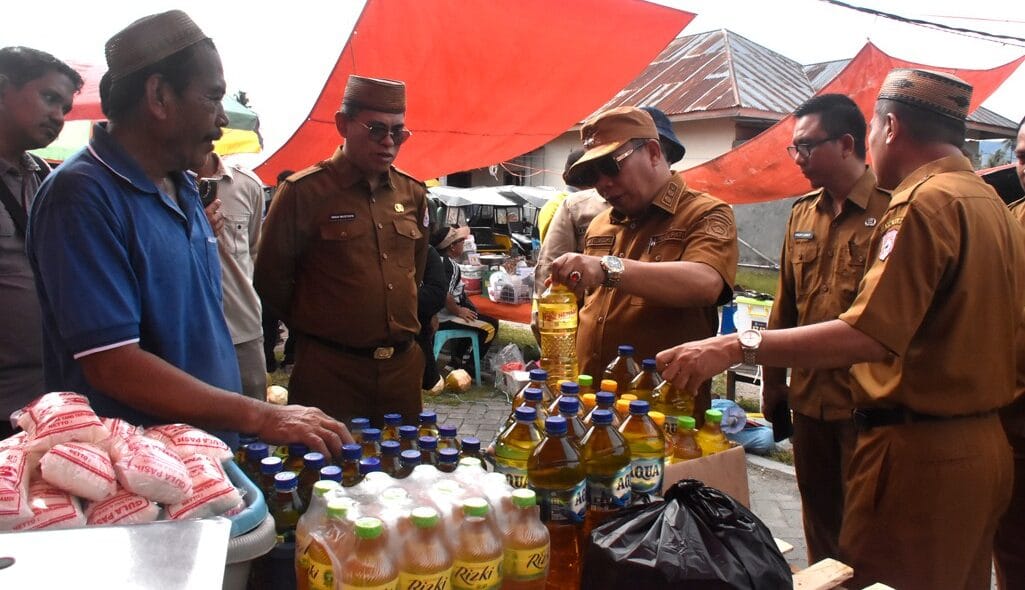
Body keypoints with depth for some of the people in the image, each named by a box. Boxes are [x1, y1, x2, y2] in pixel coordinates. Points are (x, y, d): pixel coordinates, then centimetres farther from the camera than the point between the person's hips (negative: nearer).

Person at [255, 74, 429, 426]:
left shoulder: (412, 193, 8)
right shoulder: (303, 192, -8)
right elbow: (271, 277, -2)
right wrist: (315, 329, 8)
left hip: (403, 365, 5)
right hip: (330, 370, -5)